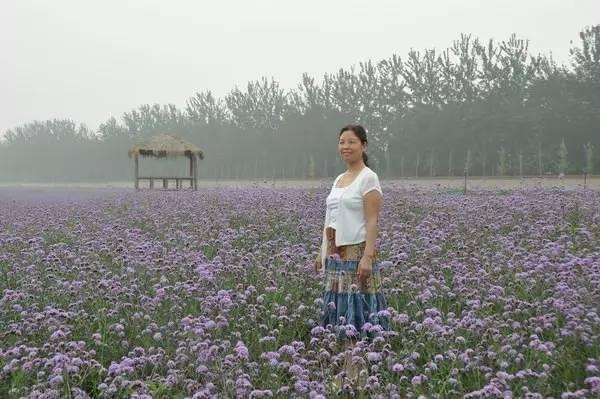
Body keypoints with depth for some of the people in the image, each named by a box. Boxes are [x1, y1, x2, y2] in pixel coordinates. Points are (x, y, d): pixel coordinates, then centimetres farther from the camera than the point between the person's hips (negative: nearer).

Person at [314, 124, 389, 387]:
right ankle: (348, 370, 13)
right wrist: (323, 253, 14)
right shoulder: (338, 180, 15)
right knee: (341, 313, 7)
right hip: (336, 255, 8)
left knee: (356, 311, -6)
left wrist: (368, 256, -21)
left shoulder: (368, 178, -7)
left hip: (357, 253, -8)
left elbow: (372, 221, -14)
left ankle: (358, 372, -1)